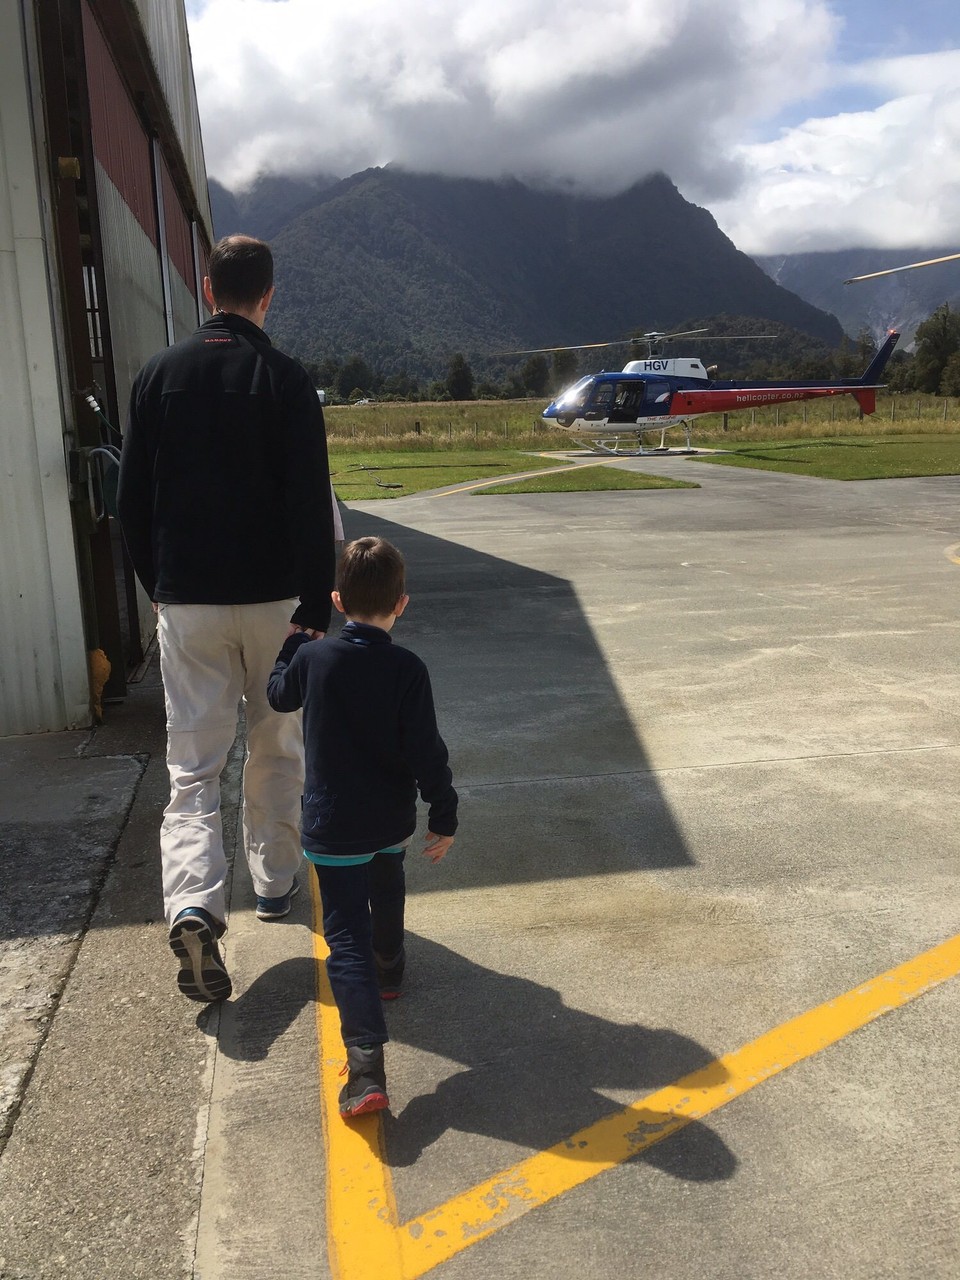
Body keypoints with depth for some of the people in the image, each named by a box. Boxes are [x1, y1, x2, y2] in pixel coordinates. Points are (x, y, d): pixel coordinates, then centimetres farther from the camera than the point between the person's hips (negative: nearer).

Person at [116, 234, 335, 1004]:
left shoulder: (159, 376, 2)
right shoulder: (286, 380, -6)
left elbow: (133, 500, 6)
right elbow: (311, 508, -12)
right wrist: (315, 609, -8)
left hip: (186, 601, 1)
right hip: (273, 597, -1)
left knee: (194, 763, 4)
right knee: (278, 747, 16)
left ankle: (194, 908, -13)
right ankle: (276, 883, 28)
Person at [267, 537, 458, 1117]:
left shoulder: (312, 658, -11)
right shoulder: (408, 669, -15)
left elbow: (280, 695, 12)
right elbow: (426, 750, -14)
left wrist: (291, 644, 28)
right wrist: (445, 816, -2)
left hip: (333, 826, -1)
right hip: (393, 821, 2)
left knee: (348, 938, -2)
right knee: (387, 898, 30)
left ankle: (367, 1067, -11)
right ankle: (389, 971, 57)